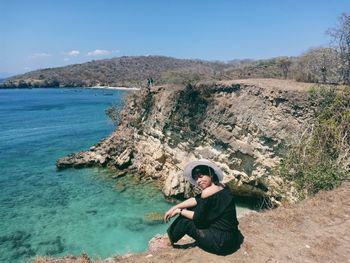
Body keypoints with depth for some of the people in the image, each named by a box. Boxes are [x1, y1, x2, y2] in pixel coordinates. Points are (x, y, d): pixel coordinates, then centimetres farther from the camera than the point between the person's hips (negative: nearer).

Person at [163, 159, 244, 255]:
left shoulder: (208, 191, -21)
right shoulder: (221, 186, 4)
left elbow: (198, 218, -13)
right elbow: (196, 200, 9)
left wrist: (179, 211, 2)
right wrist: (175, 207, 8)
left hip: (221, 242, -8)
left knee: (185, 221, 4)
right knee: (190, 211, 12)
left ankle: (170, 240, 30)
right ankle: (172, 232, 26)